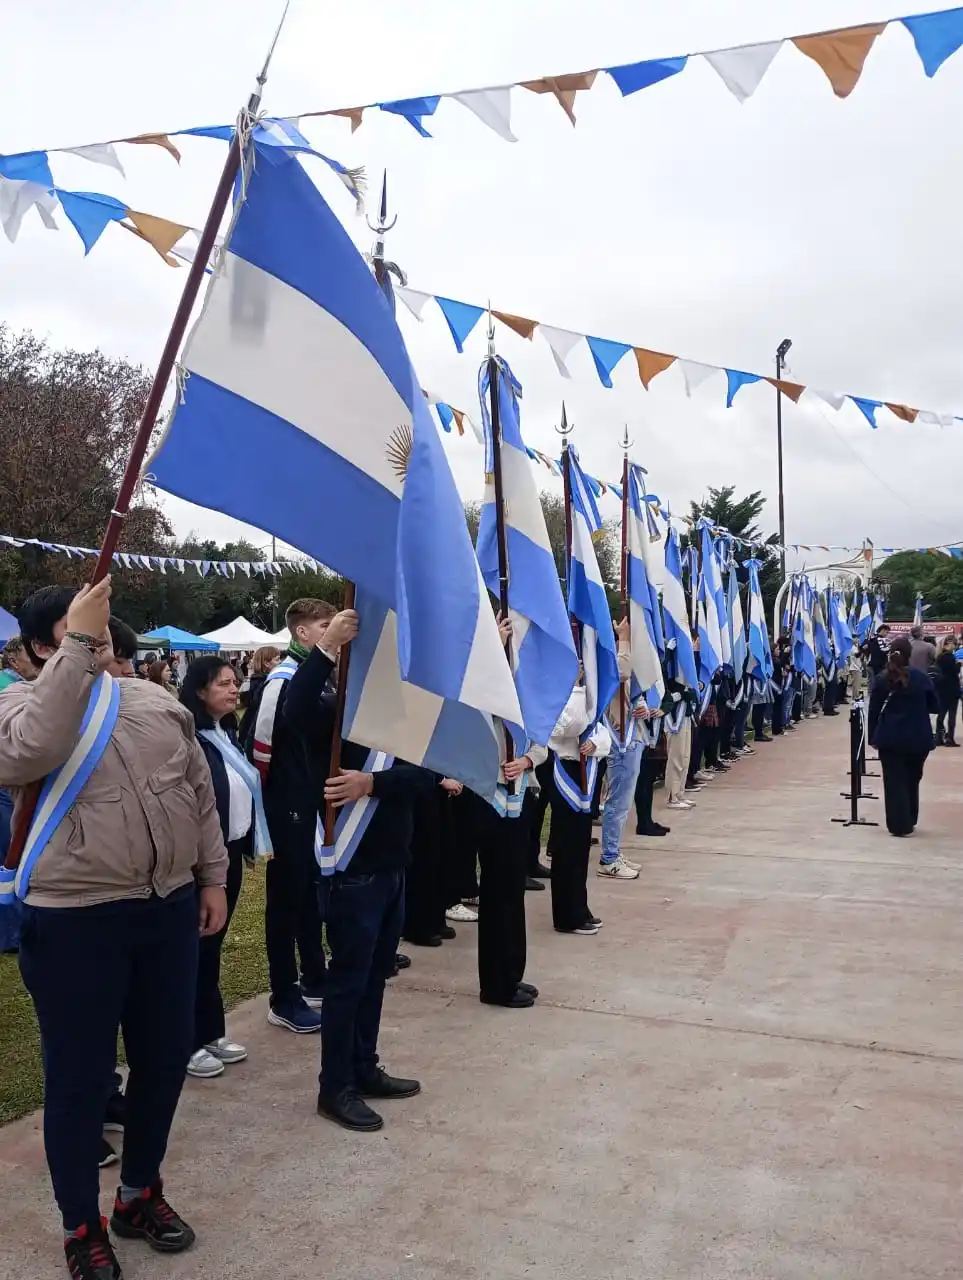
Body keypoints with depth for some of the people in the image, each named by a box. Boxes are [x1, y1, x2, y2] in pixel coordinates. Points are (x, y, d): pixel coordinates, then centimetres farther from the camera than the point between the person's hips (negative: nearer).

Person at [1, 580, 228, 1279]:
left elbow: (200, 792, 13)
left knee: (165, 1056, 16)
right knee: (80, 1075, 8)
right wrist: (79, 647, -29)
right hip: (74, 921, -4)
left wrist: (211, 878, 10)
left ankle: (141, 1191, 40)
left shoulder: (157, 702, 8)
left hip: (169, 908, 5)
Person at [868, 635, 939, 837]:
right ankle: (908, 822, 25)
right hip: (917, 738, 1)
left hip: (890, 738, -1)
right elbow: (935, 706, 5)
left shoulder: (882, 679, -3)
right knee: (912, 780, 18)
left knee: (894, 782, 5)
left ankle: (898, 825, 1)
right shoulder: (921, 677, -3)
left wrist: (873, 737, 5)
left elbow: (874, 710, -2)